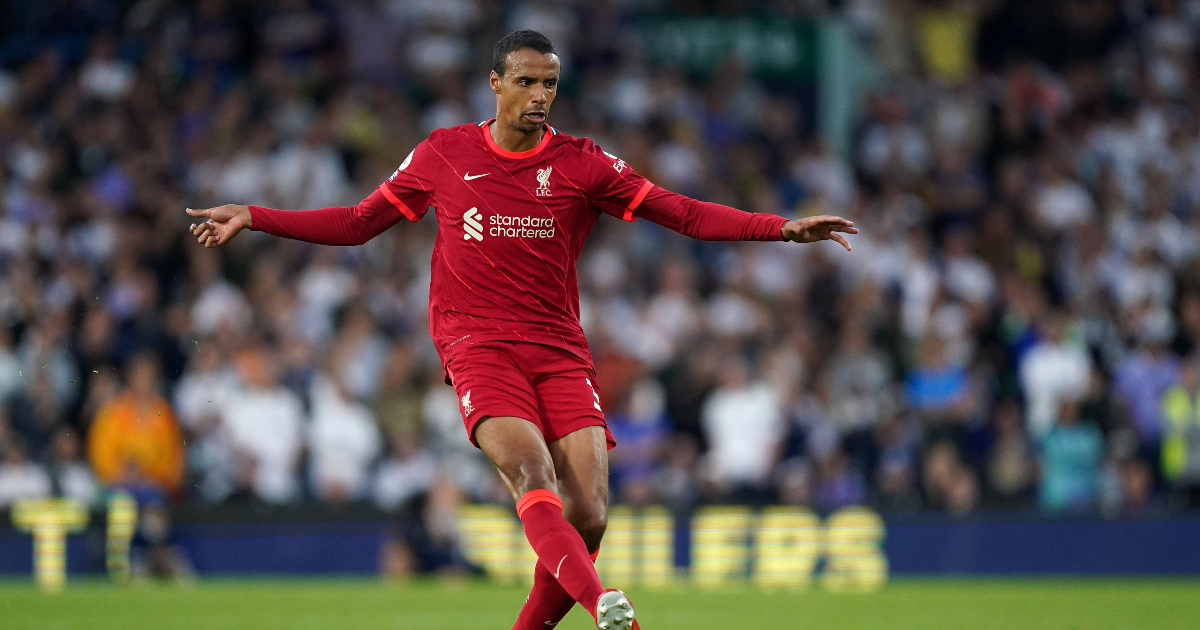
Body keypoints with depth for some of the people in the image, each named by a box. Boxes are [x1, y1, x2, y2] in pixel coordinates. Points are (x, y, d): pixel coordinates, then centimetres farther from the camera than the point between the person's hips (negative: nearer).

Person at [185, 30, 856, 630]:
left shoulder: (583, 163, 6)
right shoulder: (443, 155, 7)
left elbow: (685, 213, 3)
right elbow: (359, 223, 17)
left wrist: (781, 228, -9)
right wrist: (253, 218, 11)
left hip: (560, 352, 2)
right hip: (479, 348, -2)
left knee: (588, 512, -14)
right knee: (533, 471, -28)